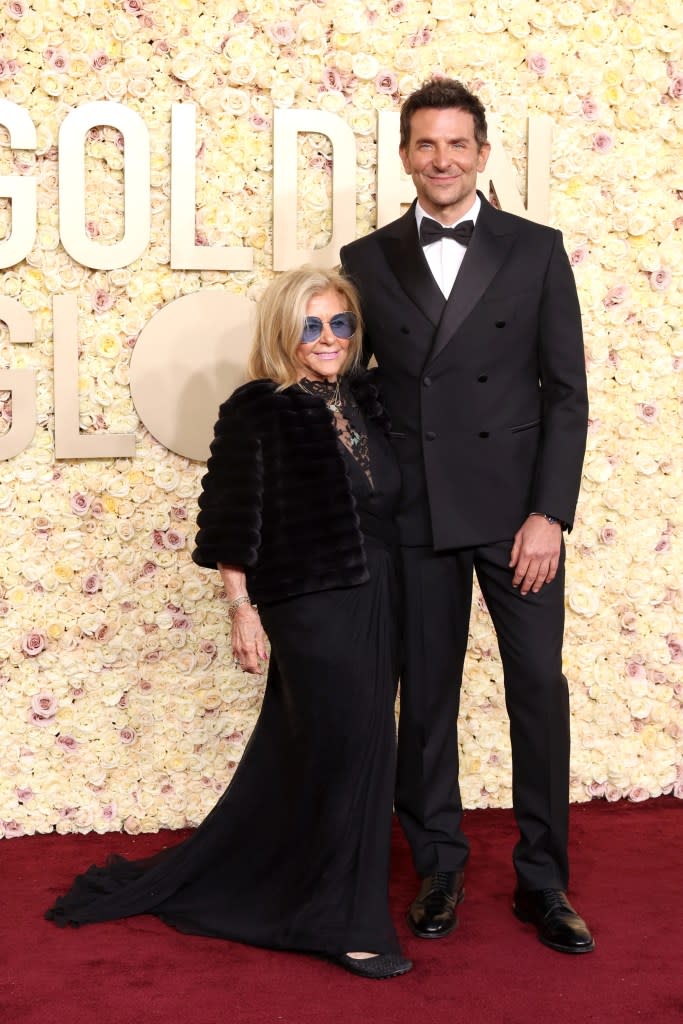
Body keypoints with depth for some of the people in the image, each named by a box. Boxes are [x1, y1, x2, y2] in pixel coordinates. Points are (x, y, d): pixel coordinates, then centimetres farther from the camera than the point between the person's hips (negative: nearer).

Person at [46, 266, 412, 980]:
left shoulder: (365, 399, 10)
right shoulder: (256, 411, -7)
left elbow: (389, 504, 14)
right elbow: (235, 521, -8)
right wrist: (242, 610, -11)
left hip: (376, 603, 7)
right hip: (311, 607, -6)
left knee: (295, 760, 14)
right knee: (348, 747, -3)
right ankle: (345, 922, 11)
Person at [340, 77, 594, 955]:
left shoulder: (536, 251, 3)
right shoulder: (366, 262, 6)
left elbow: (566, 392, 0)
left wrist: (549, 514, -8)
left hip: (516, 509, -1)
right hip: (415, 515, 1)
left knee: (539, 690, 1)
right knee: (425, 695, 7)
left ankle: (542, 882, 15)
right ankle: (438, 871, 23)